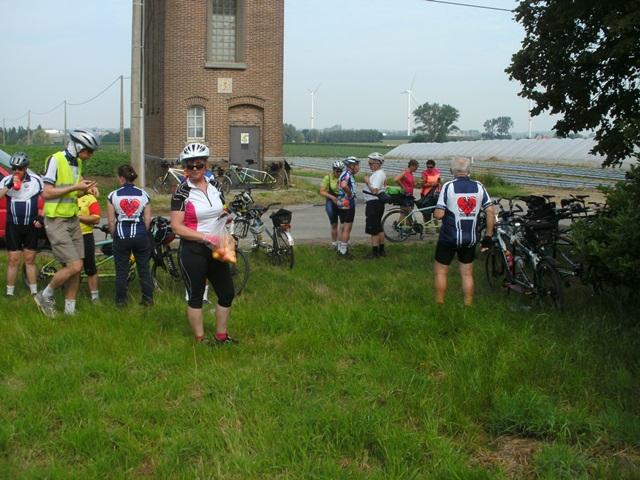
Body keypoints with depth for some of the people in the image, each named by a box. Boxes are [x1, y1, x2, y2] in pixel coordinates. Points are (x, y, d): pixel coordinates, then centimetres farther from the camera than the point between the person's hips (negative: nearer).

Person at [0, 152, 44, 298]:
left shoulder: (36, 180, -4)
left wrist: (42, 217, -6)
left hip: (31, 226, 0)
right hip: (13, 226, 0)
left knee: (30, 260, 8)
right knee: (14, 260, 0)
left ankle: (34, 292, 14)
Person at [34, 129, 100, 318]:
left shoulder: (77, 163, 11)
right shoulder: (55, 160, -14)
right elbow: (46, 193, -19)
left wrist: (85, 189, -1)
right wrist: (75, 187, -20)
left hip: (73, 220, 8)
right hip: (56, 221, -8)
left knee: (77, 268, 5)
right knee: (74, 266, -12)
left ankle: (70, 310, 15)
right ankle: (45, 296, 9)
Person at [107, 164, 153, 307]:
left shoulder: (113, 195, -3)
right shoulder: (143, 194, 2)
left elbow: (111, 221, -3)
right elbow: (148, 219, 1)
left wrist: (116, 236, 10)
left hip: (121, 236, -1)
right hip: (141, 236, 1)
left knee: (121, 271, 8)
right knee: (144, 269, 9)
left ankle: (121, 301, 14)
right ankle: (148, 299, 13)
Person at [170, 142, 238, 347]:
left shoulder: (215, 186, 6)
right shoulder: (182, 192, -9)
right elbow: (177, 227, -15)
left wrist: (227, 216, -1)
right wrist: (206, 237, -21)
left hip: (216, 250, 6)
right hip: (193, 251, -6)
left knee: (227, 293, 9)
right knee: (195, 296, 4)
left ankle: (221, 336, 26)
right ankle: (200, 339, 18)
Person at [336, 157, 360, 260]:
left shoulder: (345, 174, 14)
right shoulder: (348, 174, -17)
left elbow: (339, 184, 29)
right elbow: (344, 185, -36)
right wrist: (350, 194, -21)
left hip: (342, 204, 10)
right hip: (348, 204, -10)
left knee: (343, 227, 16)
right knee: (347, 228, -5)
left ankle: (340, 250, 22)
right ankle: (343, 252, -3)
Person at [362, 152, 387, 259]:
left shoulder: (378, 175, -18)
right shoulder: (379, 173, 15)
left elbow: (374, 191, -28)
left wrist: (367, 182, -16)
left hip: (374, 204, -11)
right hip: (377, 203, 11)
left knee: (373, 229, -4)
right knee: (379, 228, 17)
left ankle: (374, 252, 0)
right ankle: (381, 250, 25)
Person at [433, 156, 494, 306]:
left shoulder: (448, 186, -11)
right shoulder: (479, 187, 0)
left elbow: (439, 214, -15)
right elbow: (490, 211, -3)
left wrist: (435, 211, 8)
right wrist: (488, 236, 4)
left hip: (449, 238, -3)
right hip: (470, 239, 3)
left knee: (441, 272, 10)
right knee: (467, 274, 13)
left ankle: (439, 306, 15)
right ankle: (468, 307, 17)